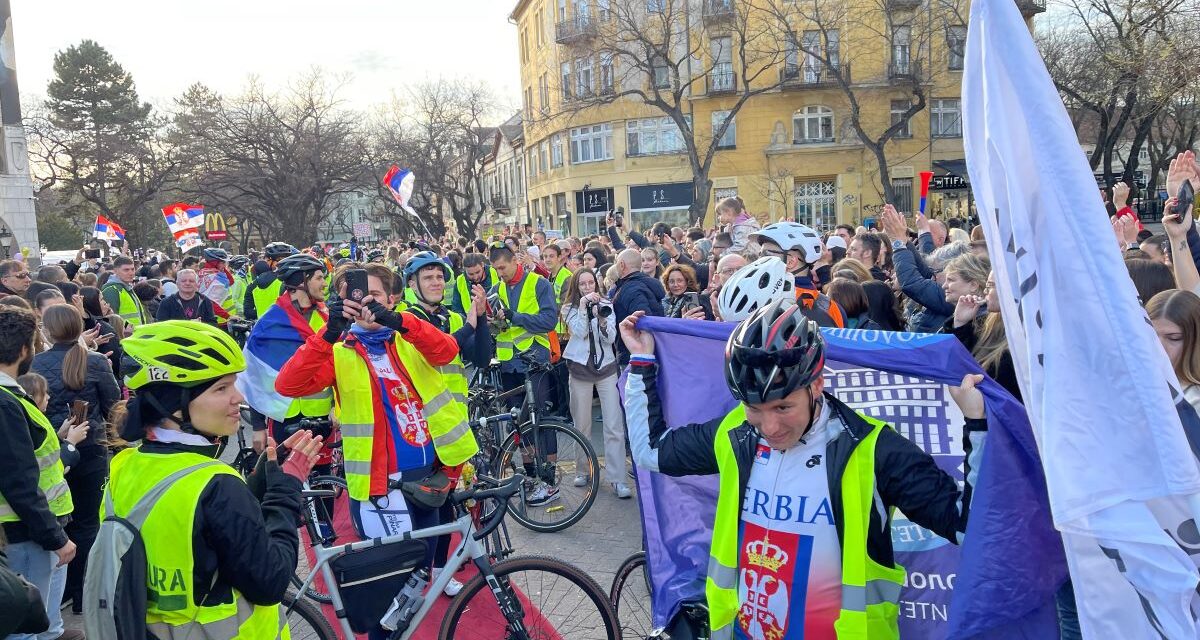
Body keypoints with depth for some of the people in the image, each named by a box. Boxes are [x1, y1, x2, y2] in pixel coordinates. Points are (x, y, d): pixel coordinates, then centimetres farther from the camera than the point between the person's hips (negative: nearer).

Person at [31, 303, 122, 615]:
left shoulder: (36, 363, -9)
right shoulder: (96, 362, -12)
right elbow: (113, 403, -4)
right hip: (90, 449, -1)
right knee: (86, 522, 8)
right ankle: (83, 594, 12)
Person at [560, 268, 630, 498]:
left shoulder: (606, 305, 6)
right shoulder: (570, 308, 4)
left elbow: (610, 337, -4)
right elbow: (580, 332, -13)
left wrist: (601, 318, -20)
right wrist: (583, 305, -15)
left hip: (606, 366, 0)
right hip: (580, 368, 0)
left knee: (614, 425, -7)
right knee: (581, 423, 8)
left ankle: (617, 478, -6)